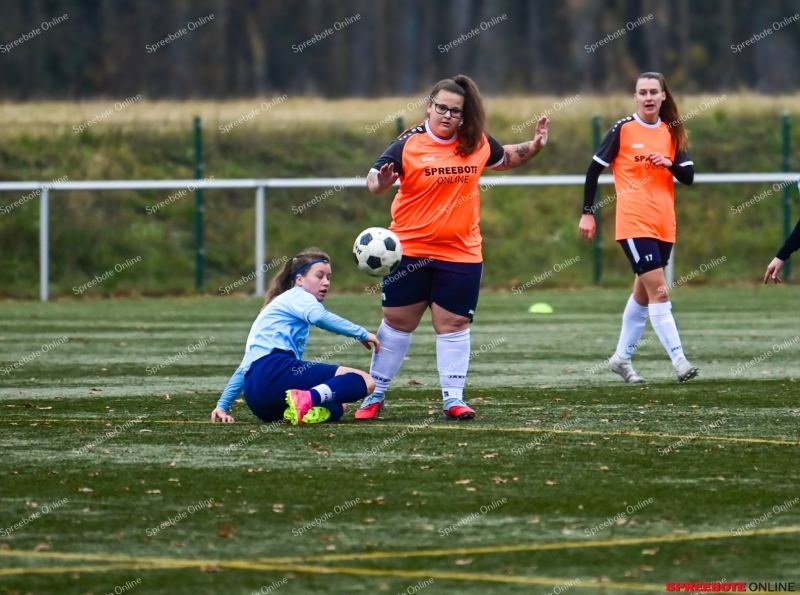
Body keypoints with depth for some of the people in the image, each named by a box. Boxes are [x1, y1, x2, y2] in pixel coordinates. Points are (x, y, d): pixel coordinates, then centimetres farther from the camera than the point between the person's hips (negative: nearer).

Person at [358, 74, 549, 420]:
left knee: (453, 325, 3)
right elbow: (374, 180, -16)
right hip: (410, 252, -2)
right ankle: (375, 394, 16)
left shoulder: (478, 143, 1)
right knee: (397, 322, 7)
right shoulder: (409, 144, -11)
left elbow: (504, 159, 22)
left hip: (461, 254, 2)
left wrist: (534, 146, 6)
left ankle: (453, 398, 8)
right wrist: (381, 182, -39)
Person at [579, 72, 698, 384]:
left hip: (664, 225, 5)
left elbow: (688, 177, 4)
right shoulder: (623, 130, -5)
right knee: (659, 291, -14)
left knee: (643, 293, 13)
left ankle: (622, 357, 25)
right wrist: (587, 213, -3)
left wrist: (670, 163, -17)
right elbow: (595, 169, -1)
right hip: (634, 224, -5)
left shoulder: (672, 132, 8)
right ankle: (678, 359, -17)